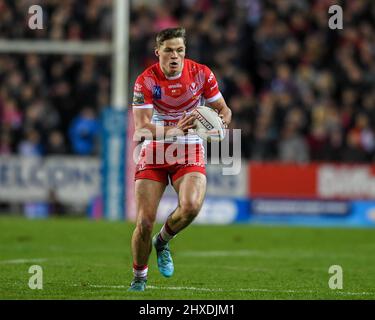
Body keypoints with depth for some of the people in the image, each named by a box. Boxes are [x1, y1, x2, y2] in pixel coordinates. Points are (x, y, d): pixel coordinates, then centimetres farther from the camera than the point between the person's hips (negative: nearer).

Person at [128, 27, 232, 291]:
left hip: (190, 150, 1)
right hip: (155, 150, -1)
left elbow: (223, 109, 5)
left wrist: (222, 119, -20)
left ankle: (162, 242, 5)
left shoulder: (201, 74, -7)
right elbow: (141, 128, -19)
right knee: (145, 222, -8)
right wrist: (174, 130, -36)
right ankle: (139, 277, 17)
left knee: (191, 206, -27)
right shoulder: (146, 81, -12)